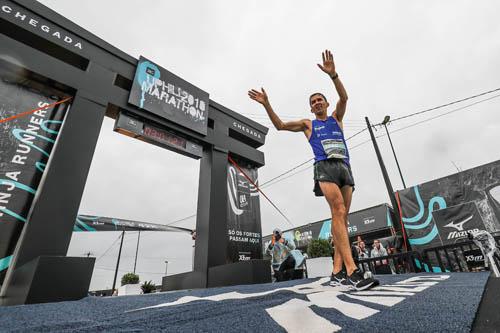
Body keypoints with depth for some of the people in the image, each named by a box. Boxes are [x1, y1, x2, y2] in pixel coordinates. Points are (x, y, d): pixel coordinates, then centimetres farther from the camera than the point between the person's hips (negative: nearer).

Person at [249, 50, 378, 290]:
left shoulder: (336, 117, 25)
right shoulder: (308, 124, 21)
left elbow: (344, 98, 8)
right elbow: (280, 125, 16)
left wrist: (332, 75, -7)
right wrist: (267, 104, 6)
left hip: (344, 167, 4)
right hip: (325, 166, -3)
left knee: (341, 217, -4)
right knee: (339, 211, -22)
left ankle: (337, 272, -3)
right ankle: (352, 271, -28)